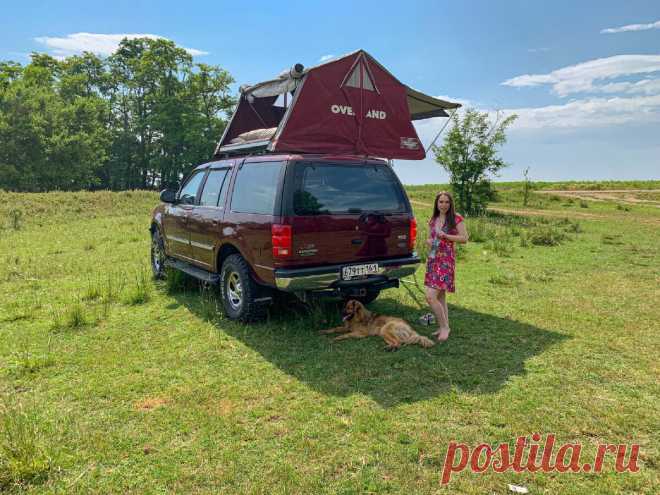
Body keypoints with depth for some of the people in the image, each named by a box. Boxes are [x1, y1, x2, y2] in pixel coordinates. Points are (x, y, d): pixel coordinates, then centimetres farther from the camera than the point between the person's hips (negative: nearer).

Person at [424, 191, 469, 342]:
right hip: (432, 259, 7)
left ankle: (444, 326, 2)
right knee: (440, 296, 13)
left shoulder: (456, 218, -5)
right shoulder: (433, 220, 12)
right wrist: (429, 241, -1)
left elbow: (464, 239, -9)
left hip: (446, 260, -7)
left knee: (430, 296, -14)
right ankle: (445, 326, 24)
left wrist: (445, 235, -16)